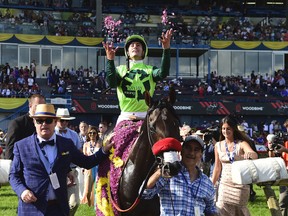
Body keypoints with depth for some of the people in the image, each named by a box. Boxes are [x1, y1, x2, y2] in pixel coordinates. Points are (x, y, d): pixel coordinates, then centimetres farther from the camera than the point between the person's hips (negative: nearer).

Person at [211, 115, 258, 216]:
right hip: (225, 184, 3)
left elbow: (255, 155, -24)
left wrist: (250, 154, -48)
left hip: (240, 184, -3)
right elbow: (217, 168, 11)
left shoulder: (241, 144, -5)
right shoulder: (218, 145, 5)